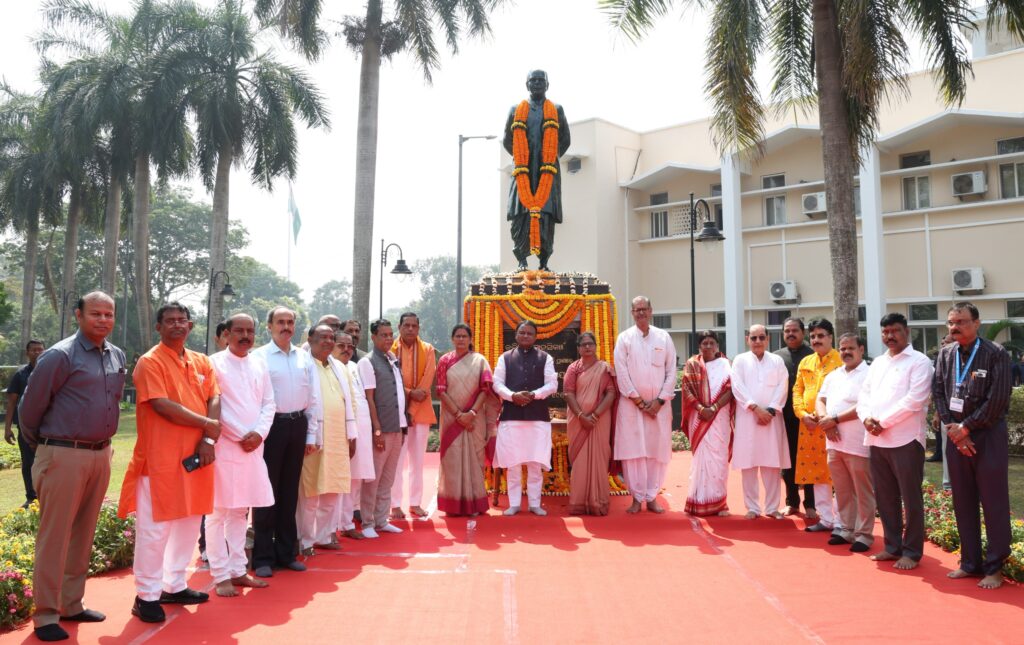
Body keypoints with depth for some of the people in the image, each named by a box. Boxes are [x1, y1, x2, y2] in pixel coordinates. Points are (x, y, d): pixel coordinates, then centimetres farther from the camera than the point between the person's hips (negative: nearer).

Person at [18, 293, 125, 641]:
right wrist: (42, 449, 7)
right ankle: (46, 615, 11)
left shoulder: (118, 357, 8)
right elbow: (29, 408, -5)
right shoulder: (60, 356, -12)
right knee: (54, 536, 1)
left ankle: (71, 604, 26)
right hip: (64, 456, -6)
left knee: (83, 534, 14)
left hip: (100, 454, 6)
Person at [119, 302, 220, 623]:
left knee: (189, 522, 13)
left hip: (195, 455, 7)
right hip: (160, 458, -7)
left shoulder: (202, 362, 12)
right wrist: (206, 424, -12)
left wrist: (209, 440, -10)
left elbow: (215, 401, 4)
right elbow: (162, 406, -18)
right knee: (154, 528, -1)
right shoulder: (150, 362, -8)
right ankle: (146, 596, 10)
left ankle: (174, 586, 27)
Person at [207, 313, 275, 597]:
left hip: (253, 446, 5)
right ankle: (221, 576, 9)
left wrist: (260, 433, -6)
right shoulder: (214, 363, -5)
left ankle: (238, 570, 21)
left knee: (240, 511, 13)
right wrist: (240, 436, -13)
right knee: (218, 512, 1)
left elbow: (269, 403, 10)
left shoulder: (259, 363, 11)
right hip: (223, 445, -5)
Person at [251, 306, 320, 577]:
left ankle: (286, 553, 24)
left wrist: (311, 434, 8)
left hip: (298, 424, 4)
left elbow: (313, 398, 11)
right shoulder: (259, 357, -5)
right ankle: (263, 557, 13)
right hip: (271, 424, -4)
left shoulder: (305, 358, 9)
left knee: (289, 492, 13)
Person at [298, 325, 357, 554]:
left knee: (334, 489, 11)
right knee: (309, 491, 1)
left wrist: (351, 435, 14)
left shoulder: (338, 367, 16)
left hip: (338, 439, 7)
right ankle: (306, 540, 12)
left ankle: (325, 535, 24)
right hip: (313, 439, -7)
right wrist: (306, 438, -16)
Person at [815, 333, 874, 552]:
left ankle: (864, 533, 11)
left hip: (858, 444, -6)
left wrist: (835, 419, -14)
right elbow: (820, 400, 15)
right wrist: (824, 420, -5)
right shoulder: (833, 376, 16)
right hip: (834, 442, 6)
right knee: (842, 490, 14)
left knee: (862, 491, 2)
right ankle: (846, 528, 24)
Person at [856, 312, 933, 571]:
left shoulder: (919, 362, -4)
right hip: (877, 440, 6)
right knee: (885, 497, 12)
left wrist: (883, 422, -15)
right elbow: (864, 394, 14)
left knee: (910, 498, 2)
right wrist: (866, 418, -6)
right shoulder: (877, 363, 17)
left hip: (905, 440, -6)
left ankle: (912, 552, 12)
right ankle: (893, 547, 24)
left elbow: (914, 400, -15)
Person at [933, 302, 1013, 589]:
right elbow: (938, 393, 5)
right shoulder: (945, 354, 8)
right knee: (963, 503, 10)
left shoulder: (996, 354, -8)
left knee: (994, 504, 2)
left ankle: (995, 567, 12)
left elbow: (998, 400, -13)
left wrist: (965, 427, -10)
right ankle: (970, 563, 21)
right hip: (956, 436, 5)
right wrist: (952, 428, -6)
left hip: (989, 436, -5)